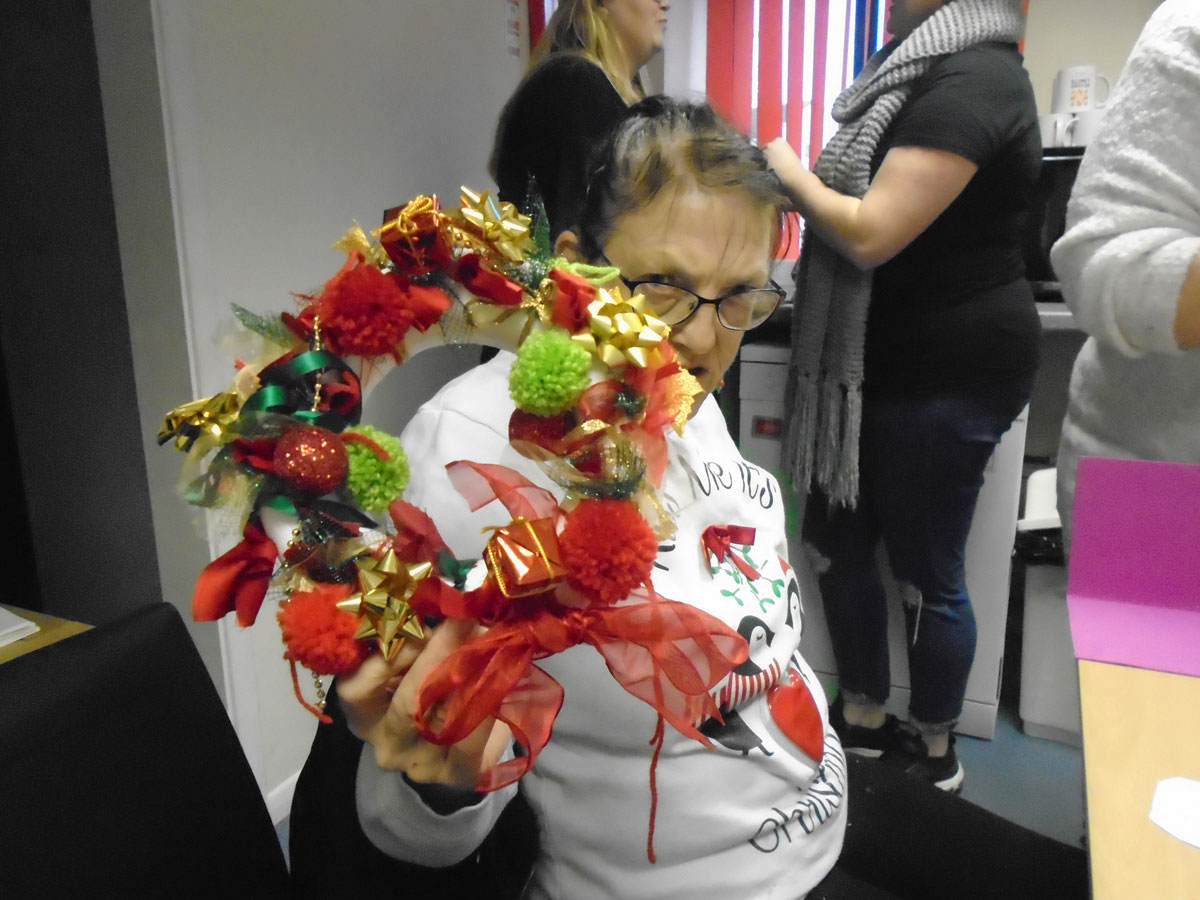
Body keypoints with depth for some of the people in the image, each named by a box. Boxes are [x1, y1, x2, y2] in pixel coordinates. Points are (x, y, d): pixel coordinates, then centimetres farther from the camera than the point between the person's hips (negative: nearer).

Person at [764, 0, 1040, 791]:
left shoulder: (971, 82, -17)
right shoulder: (944, 72, 14)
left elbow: (872, 234, -23)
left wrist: (792, 175, -7)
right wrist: (810, 183, 4)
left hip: (948, 371, -9)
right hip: (892, 362, 10)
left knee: (926, 571, 5)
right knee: (839, 540, 14)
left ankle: (935, 754, 27)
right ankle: (864, 723, 31)